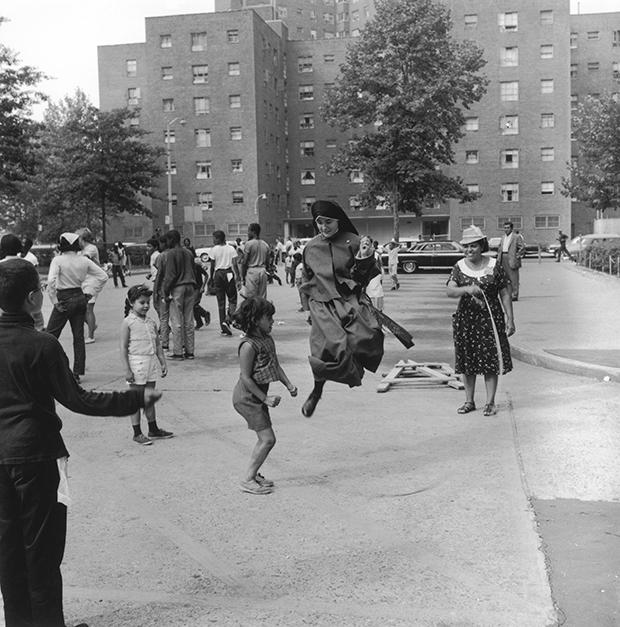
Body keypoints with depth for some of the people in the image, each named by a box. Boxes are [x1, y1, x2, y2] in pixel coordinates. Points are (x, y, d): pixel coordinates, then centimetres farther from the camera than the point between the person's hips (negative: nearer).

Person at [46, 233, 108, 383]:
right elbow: (103, 276, 6)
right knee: (79, 337, 9)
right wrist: (89, 293, 9)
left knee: (51, 335, 6)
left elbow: (51, 281, -24)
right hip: (80, 299, 5)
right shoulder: (84, 260, 1)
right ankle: (77, 373, 12)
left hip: (64, 299, -4)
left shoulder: (58, 260, -11)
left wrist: (55, 301, -14)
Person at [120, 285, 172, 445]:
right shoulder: (128, 323, -8)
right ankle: (137, 433, 10)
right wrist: (127, 370, -15)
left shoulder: (151, 322, 10)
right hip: (136, 363, -6)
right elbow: (123, 348, -11)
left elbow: (158, 344, 16)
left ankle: (153, 430, 25)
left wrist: (163, 363, 10)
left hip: (151, 363, 6)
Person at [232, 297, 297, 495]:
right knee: (267, 439, -7)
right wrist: (265, 398, -19)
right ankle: (248, 480, 2)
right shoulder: (248, 345, -23)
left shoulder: (267, 339, 4)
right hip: (247, 397, -9)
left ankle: (253, 474, 26)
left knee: (265, 439, 12)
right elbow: (245, 378, -21)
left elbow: (275, 364, 13)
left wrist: (288, 384, 2)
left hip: (258, 395, 9)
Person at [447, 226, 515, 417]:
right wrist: (467, 289, -31)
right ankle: (469, 401, 20)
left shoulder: (494, 266, -2)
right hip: (465, 318, 2)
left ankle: (490, 402, 8)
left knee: (490, 359, -2)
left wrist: (510, 319, -4)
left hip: (490, 318, -2)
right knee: (467, 360, 7)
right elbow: (450, 291, -11)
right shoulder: (459, 267, 2)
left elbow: (505, 294, 0)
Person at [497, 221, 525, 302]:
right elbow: (500, 248, 25)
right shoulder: (503, 237, 18)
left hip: (512, 260, -7)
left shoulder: (516, 237, -4)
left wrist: (517, 256, -11)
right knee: (506, 278, 10)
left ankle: (515, 295, -5)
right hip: (503, 258, 7)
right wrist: (499, 257, 13)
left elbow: (522, 248, -7)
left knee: (513, 278, -7)